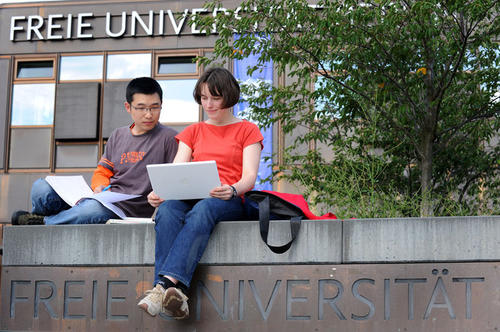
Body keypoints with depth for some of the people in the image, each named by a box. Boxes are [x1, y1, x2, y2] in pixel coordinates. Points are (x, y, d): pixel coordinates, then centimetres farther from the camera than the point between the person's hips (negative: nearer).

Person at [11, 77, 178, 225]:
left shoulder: (169, 138, 1)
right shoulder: (118, 135, 19)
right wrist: (101, 187, -3)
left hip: (128, 208, -5)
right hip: (104, 199, 6)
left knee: (93, 208, -39)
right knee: (41, 187, -13)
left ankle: (43, 222, -14)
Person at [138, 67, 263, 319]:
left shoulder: (247, 131, 15)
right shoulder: (193, 132, 25)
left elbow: (249, 177, 1)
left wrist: (231, 190, -24)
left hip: (230, 202, -3)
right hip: (191, 198, 3)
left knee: (202, 210, -39)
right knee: (167, 210, -34)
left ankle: (166, 284, -55)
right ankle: (176, 293, -52)